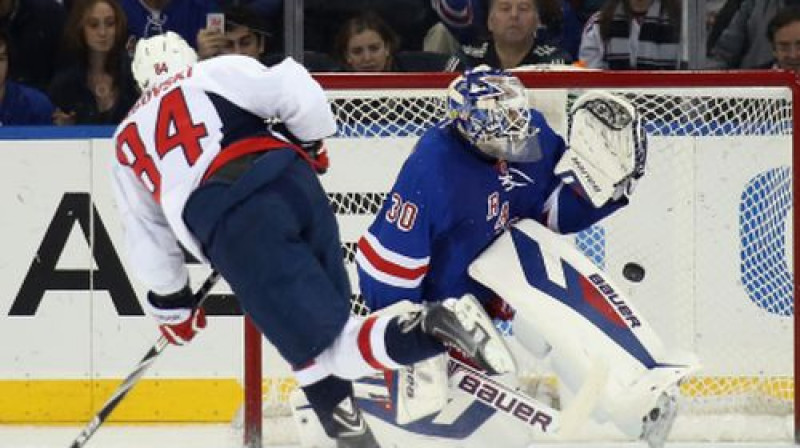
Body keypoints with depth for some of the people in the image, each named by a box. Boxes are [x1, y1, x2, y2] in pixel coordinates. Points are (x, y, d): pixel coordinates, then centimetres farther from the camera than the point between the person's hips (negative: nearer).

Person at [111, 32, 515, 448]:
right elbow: (293, 90, 5)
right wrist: (309, 142, 23)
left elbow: (147, 234, 35)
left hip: (227, 223, -2)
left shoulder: (127, 139, 28)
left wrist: (170, 302, 47)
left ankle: (434, 328, -32)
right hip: (291, 180, 2)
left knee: (312, 339, -9)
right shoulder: (219, 72, 21)